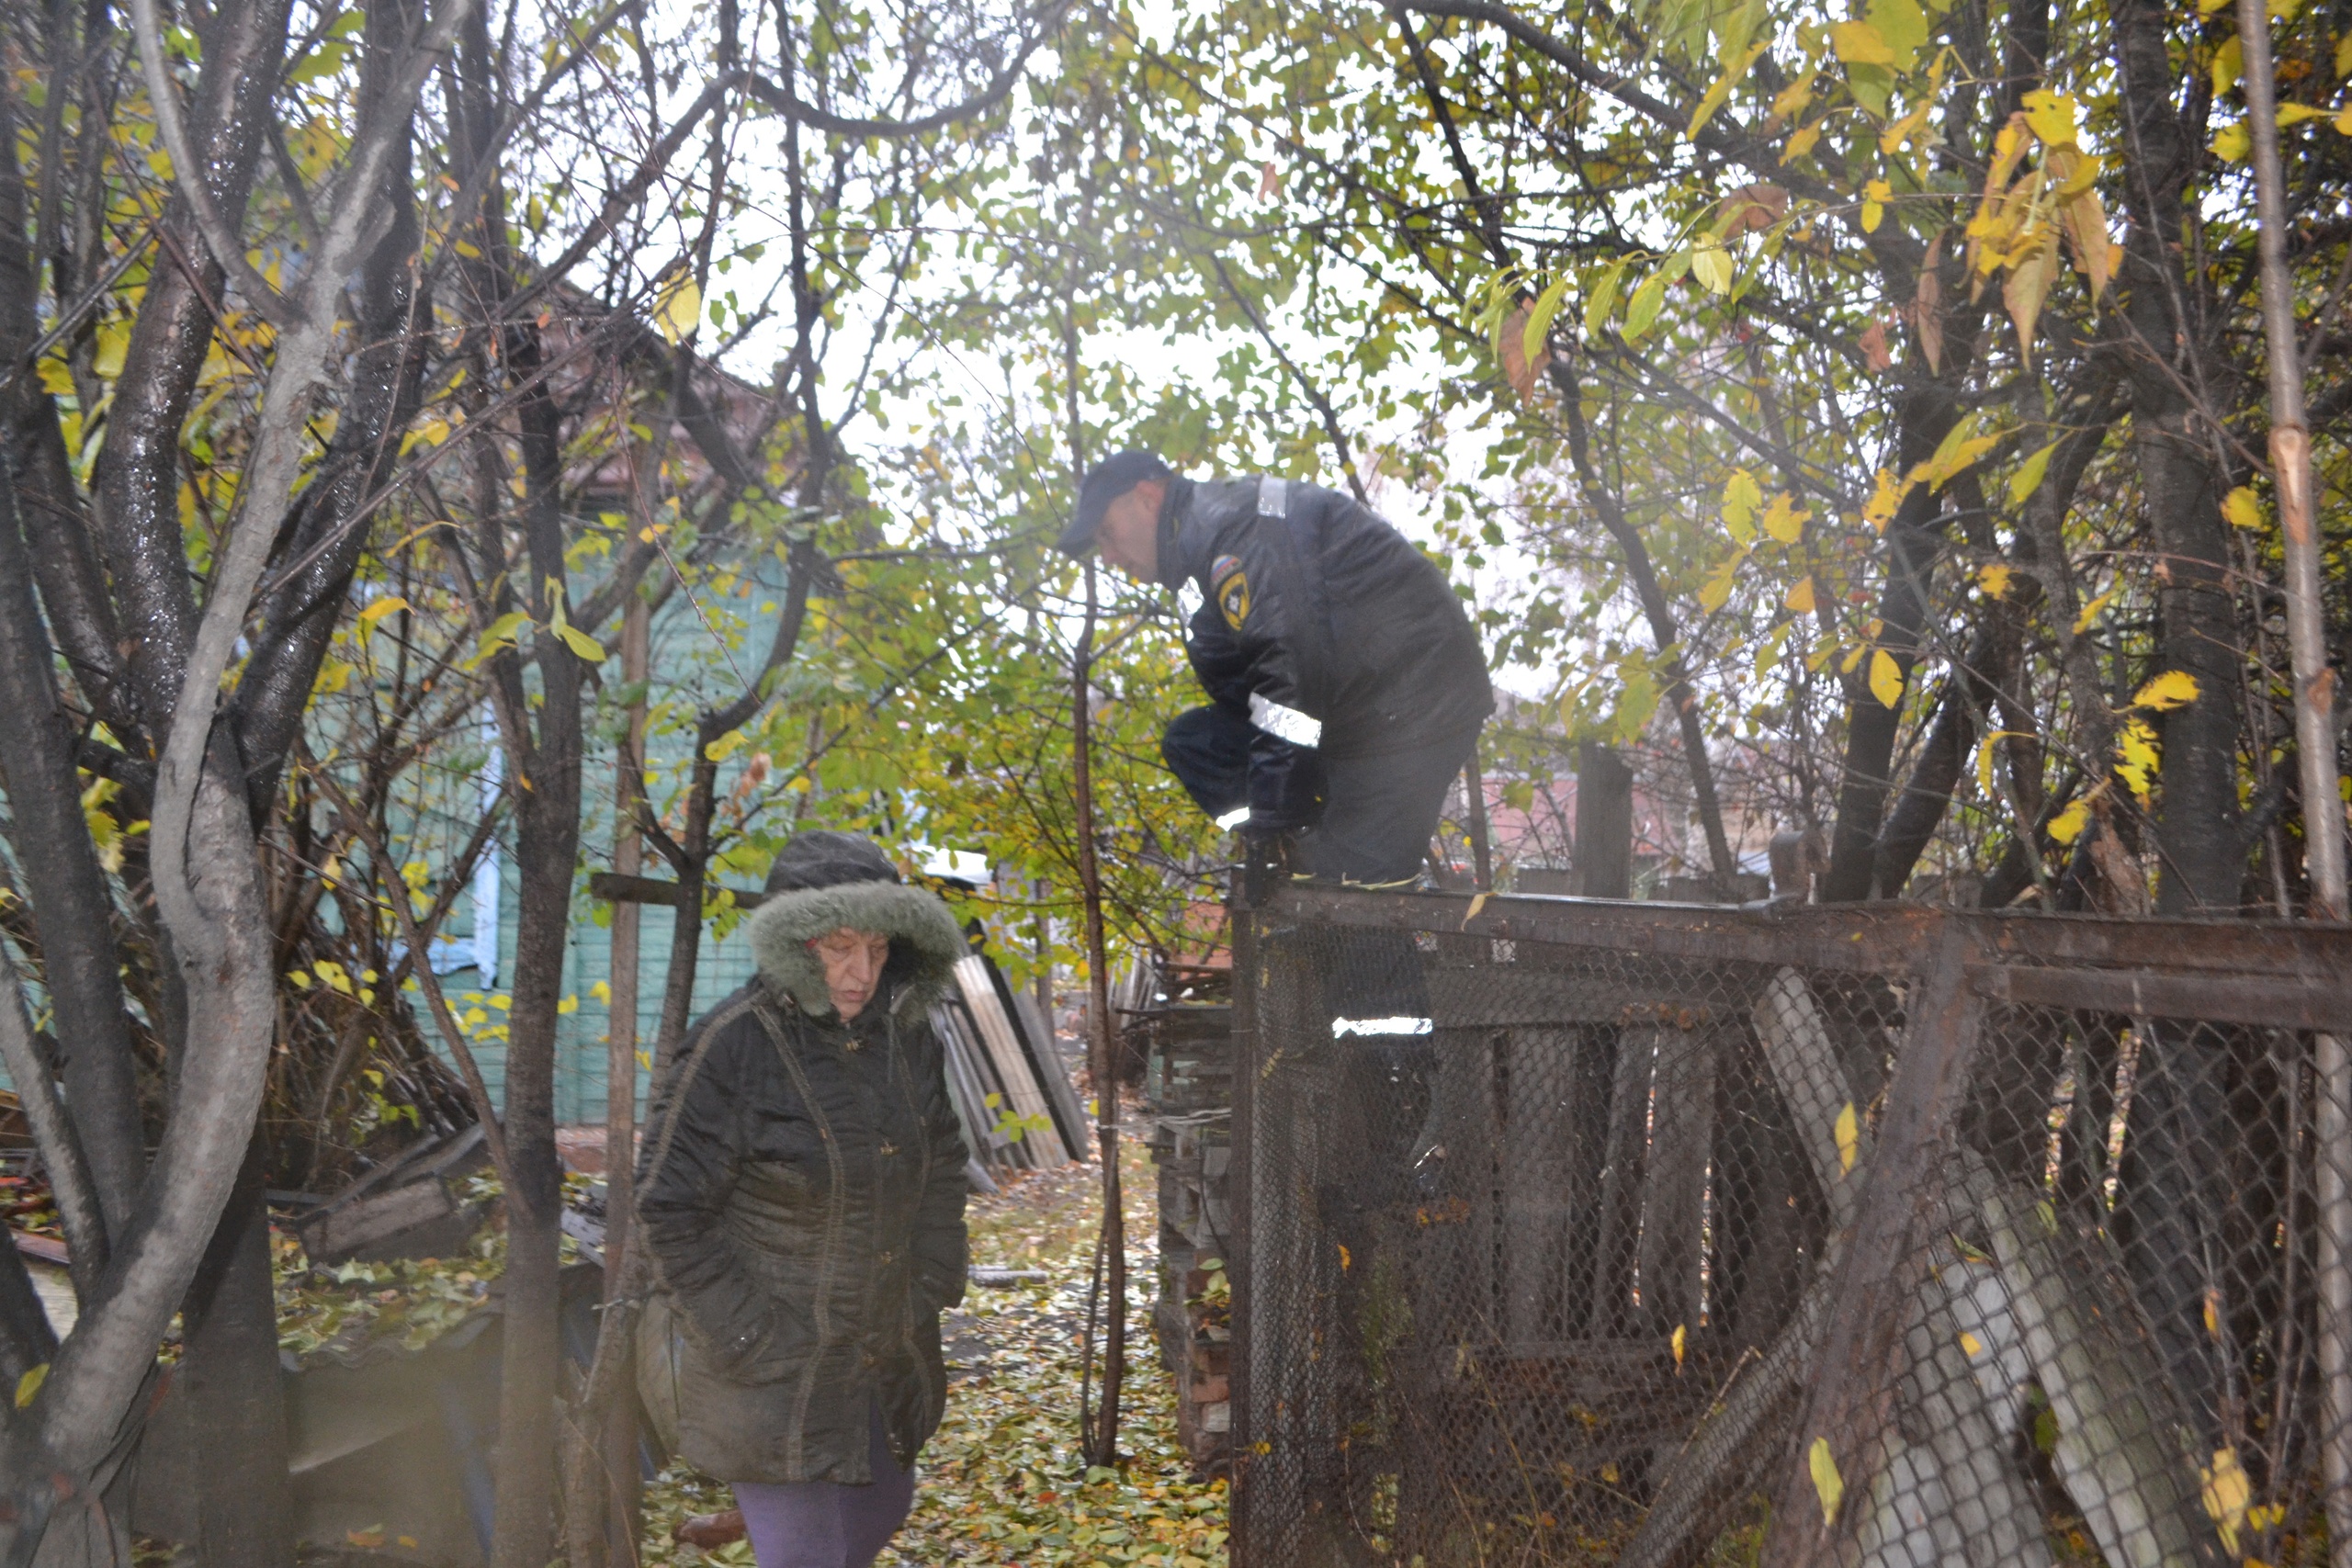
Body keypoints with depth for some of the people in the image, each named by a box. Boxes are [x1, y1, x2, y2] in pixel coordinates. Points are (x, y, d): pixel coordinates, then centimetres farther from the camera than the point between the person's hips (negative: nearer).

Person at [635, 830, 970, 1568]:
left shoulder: (906, 1034, -3)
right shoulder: (733, 1047, -22)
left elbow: (940, 1164, 11)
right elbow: (668, 1208, -18)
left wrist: (933, 1285, 5)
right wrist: (746, 1336, -17)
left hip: (882, 1350, 7)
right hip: (771, 1367, -7)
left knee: (882, 1505, 25)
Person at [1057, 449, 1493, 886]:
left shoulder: (1228, 518, -14)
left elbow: (1290, 659, -25)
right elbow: (1236, 687, 12)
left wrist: (1272, 814, -22)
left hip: (1413, 704, -10)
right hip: (1362, 708, 10)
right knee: (1192, 740, 9)